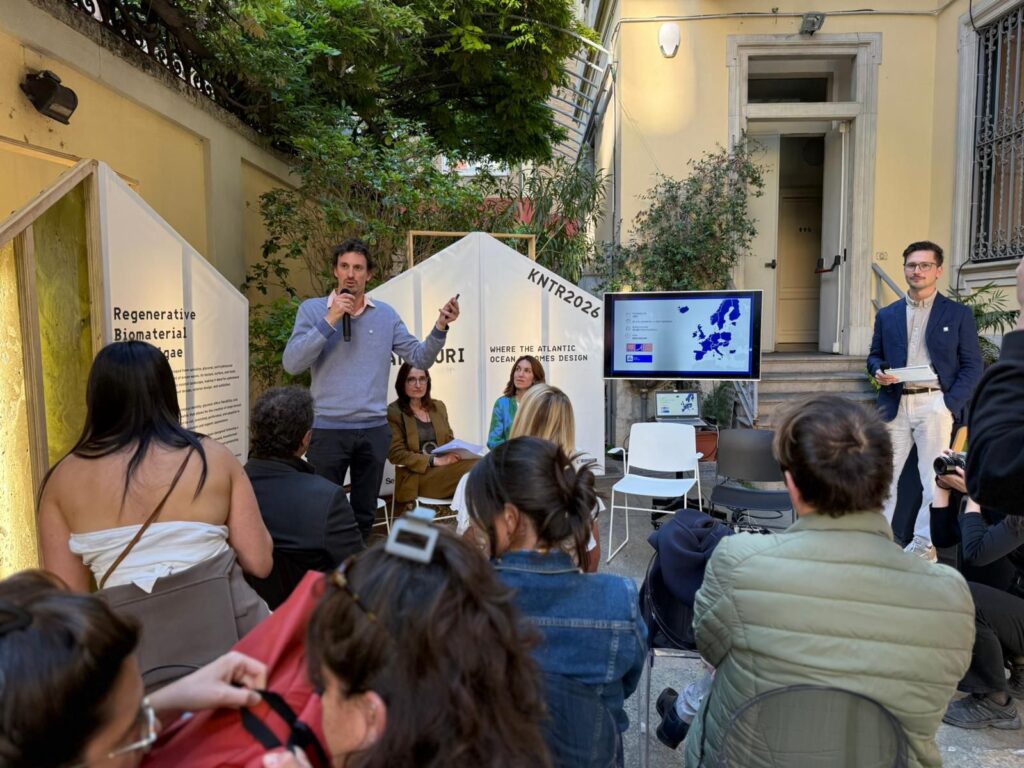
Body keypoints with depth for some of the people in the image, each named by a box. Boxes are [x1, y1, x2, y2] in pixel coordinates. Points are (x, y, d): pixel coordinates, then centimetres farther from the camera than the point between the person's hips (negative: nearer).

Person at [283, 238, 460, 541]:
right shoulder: (312, 309, 0)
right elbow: (292, 363, -12)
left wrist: (440, 327, -13)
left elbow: (420, 358, 3)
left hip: (374, 429, 3)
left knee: (365, 515, 15)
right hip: (328, 428, -2)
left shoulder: (386, 314, 7)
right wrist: (329, 321, -17)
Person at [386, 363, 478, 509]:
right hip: (417, 477, -6)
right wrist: (435, 461, -16)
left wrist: (456, 452, -3)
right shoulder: (393, 412, 0)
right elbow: (396, 454, -7)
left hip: (443, 470, 6)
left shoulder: (438, 406, 19)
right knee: (475, 468, -30)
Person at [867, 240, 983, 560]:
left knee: (933, 478, 1)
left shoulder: (959, 314, 4)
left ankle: (925, 545, 12)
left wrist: (950, 406, -11)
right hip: (895, 405, 3)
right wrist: (878, 371, -6)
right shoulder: (887, 315, 12)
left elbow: (972, 366, 1)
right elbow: (874, 355, 18)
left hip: (934, 404, -3)